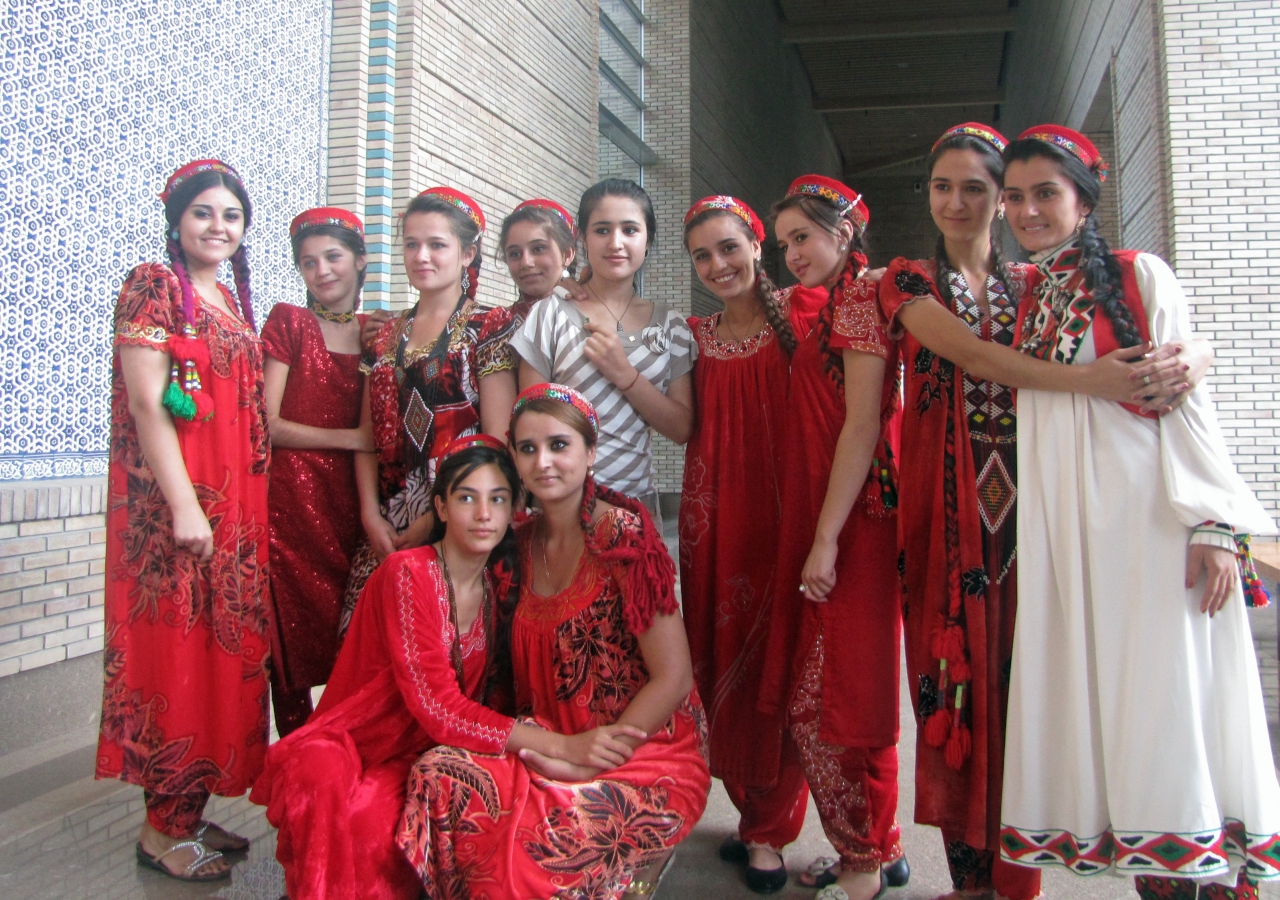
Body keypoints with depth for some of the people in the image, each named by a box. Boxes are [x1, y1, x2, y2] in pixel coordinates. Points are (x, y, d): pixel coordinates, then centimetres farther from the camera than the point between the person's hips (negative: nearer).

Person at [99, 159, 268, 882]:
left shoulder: (234, 302, 17)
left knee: (225, 649, 9)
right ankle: (164, 826, 10)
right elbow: (145, 401, -14)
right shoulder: (153, 285, -5)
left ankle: (194, 810, 21)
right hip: (176, 503, -7)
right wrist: (184, 507, -19)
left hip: (236, 503, 8)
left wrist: (249, 507, 11)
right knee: (179, 651, -3)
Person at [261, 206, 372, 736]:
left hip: (356, 500, 3)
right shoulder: (288, 322, 4)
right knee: (295, 637, -1)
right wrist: (350, 438, -10)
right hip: (293, 499, -2)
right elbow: (268, 423, -3)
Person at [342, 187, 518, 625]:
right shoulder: (388, 334, 15)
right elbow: (369, 434, 12)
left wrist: (434, 520, -12)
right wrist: (371, 514, -2)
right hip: (388, 530, 5)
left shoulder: (489, 328, -2)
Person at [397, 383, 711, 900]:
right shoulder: (524, 542, 6)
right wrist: (561, 748, -5)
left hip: (647, 756, -6)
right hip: (550, 745, 6)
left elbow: (673, 678, -16)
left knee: (535, 836, -30)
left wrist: (590, 755, -15)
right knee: (437, 774, -17)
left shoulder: (624, 538, -15)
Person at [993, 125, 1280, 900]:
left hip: (1144, 515, -5)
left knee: (1162, 691, -4)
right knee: (1089, 703, 4)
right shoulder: (1028, 301, 15)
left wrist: (1213, 519, -12)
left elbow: (1184, 396, -5)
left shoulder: (1139, 276, 1)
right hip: (1058, 528, 5)